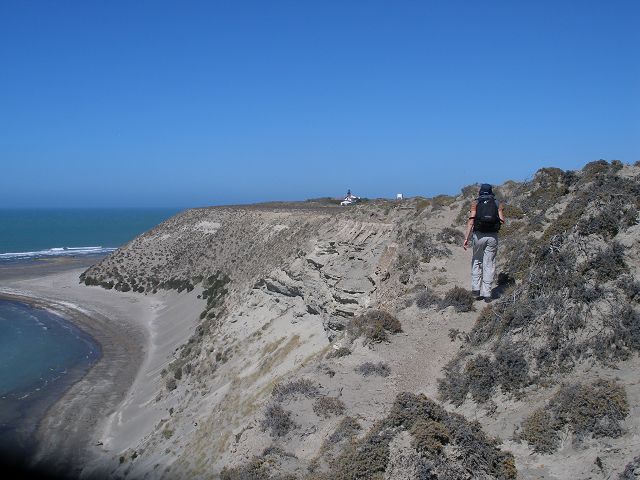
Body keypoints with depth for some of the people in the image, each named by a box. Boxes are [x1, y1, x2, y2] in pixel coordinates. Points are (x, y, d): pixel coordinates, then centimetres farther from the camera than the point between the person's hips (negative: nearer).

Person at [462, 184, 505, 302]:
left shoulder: (475, 203, 4)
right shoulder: (498, 204, 8)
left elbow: (471, 221, -6)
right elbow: (502, 221, -1)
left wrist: (466, 238, -8)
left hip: (479, 235, 0)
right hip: (493, 236, 1)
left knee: (476, 262, 17)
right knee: (489, 264, 7)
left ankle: (476, 288, 9)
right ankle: (486, 294, 6)